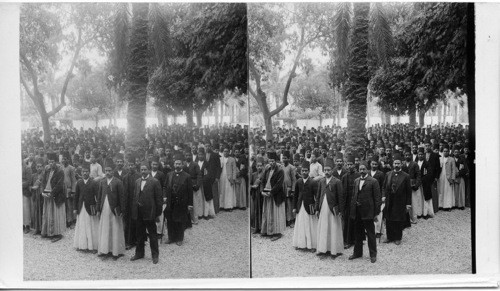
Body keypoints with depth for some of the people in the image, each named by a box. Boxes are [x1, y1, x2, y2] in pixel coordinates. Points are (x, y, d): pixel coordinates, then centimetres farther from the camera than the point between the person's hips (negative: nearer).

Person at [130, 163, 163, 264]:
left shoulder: (154, 182, -8)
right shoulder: (137, 181, 9)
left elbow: (159, 199, -8)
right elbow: (135, 196, 12)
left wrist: (158, 214, -10)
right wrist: (134, 210, 5)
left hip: (149, 212, -5)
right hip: (138, 212, 5)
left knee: (152, 234, 4)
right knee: (139, 234, 16)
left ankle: (155, 255, 15)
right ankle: (139, 253, 29)